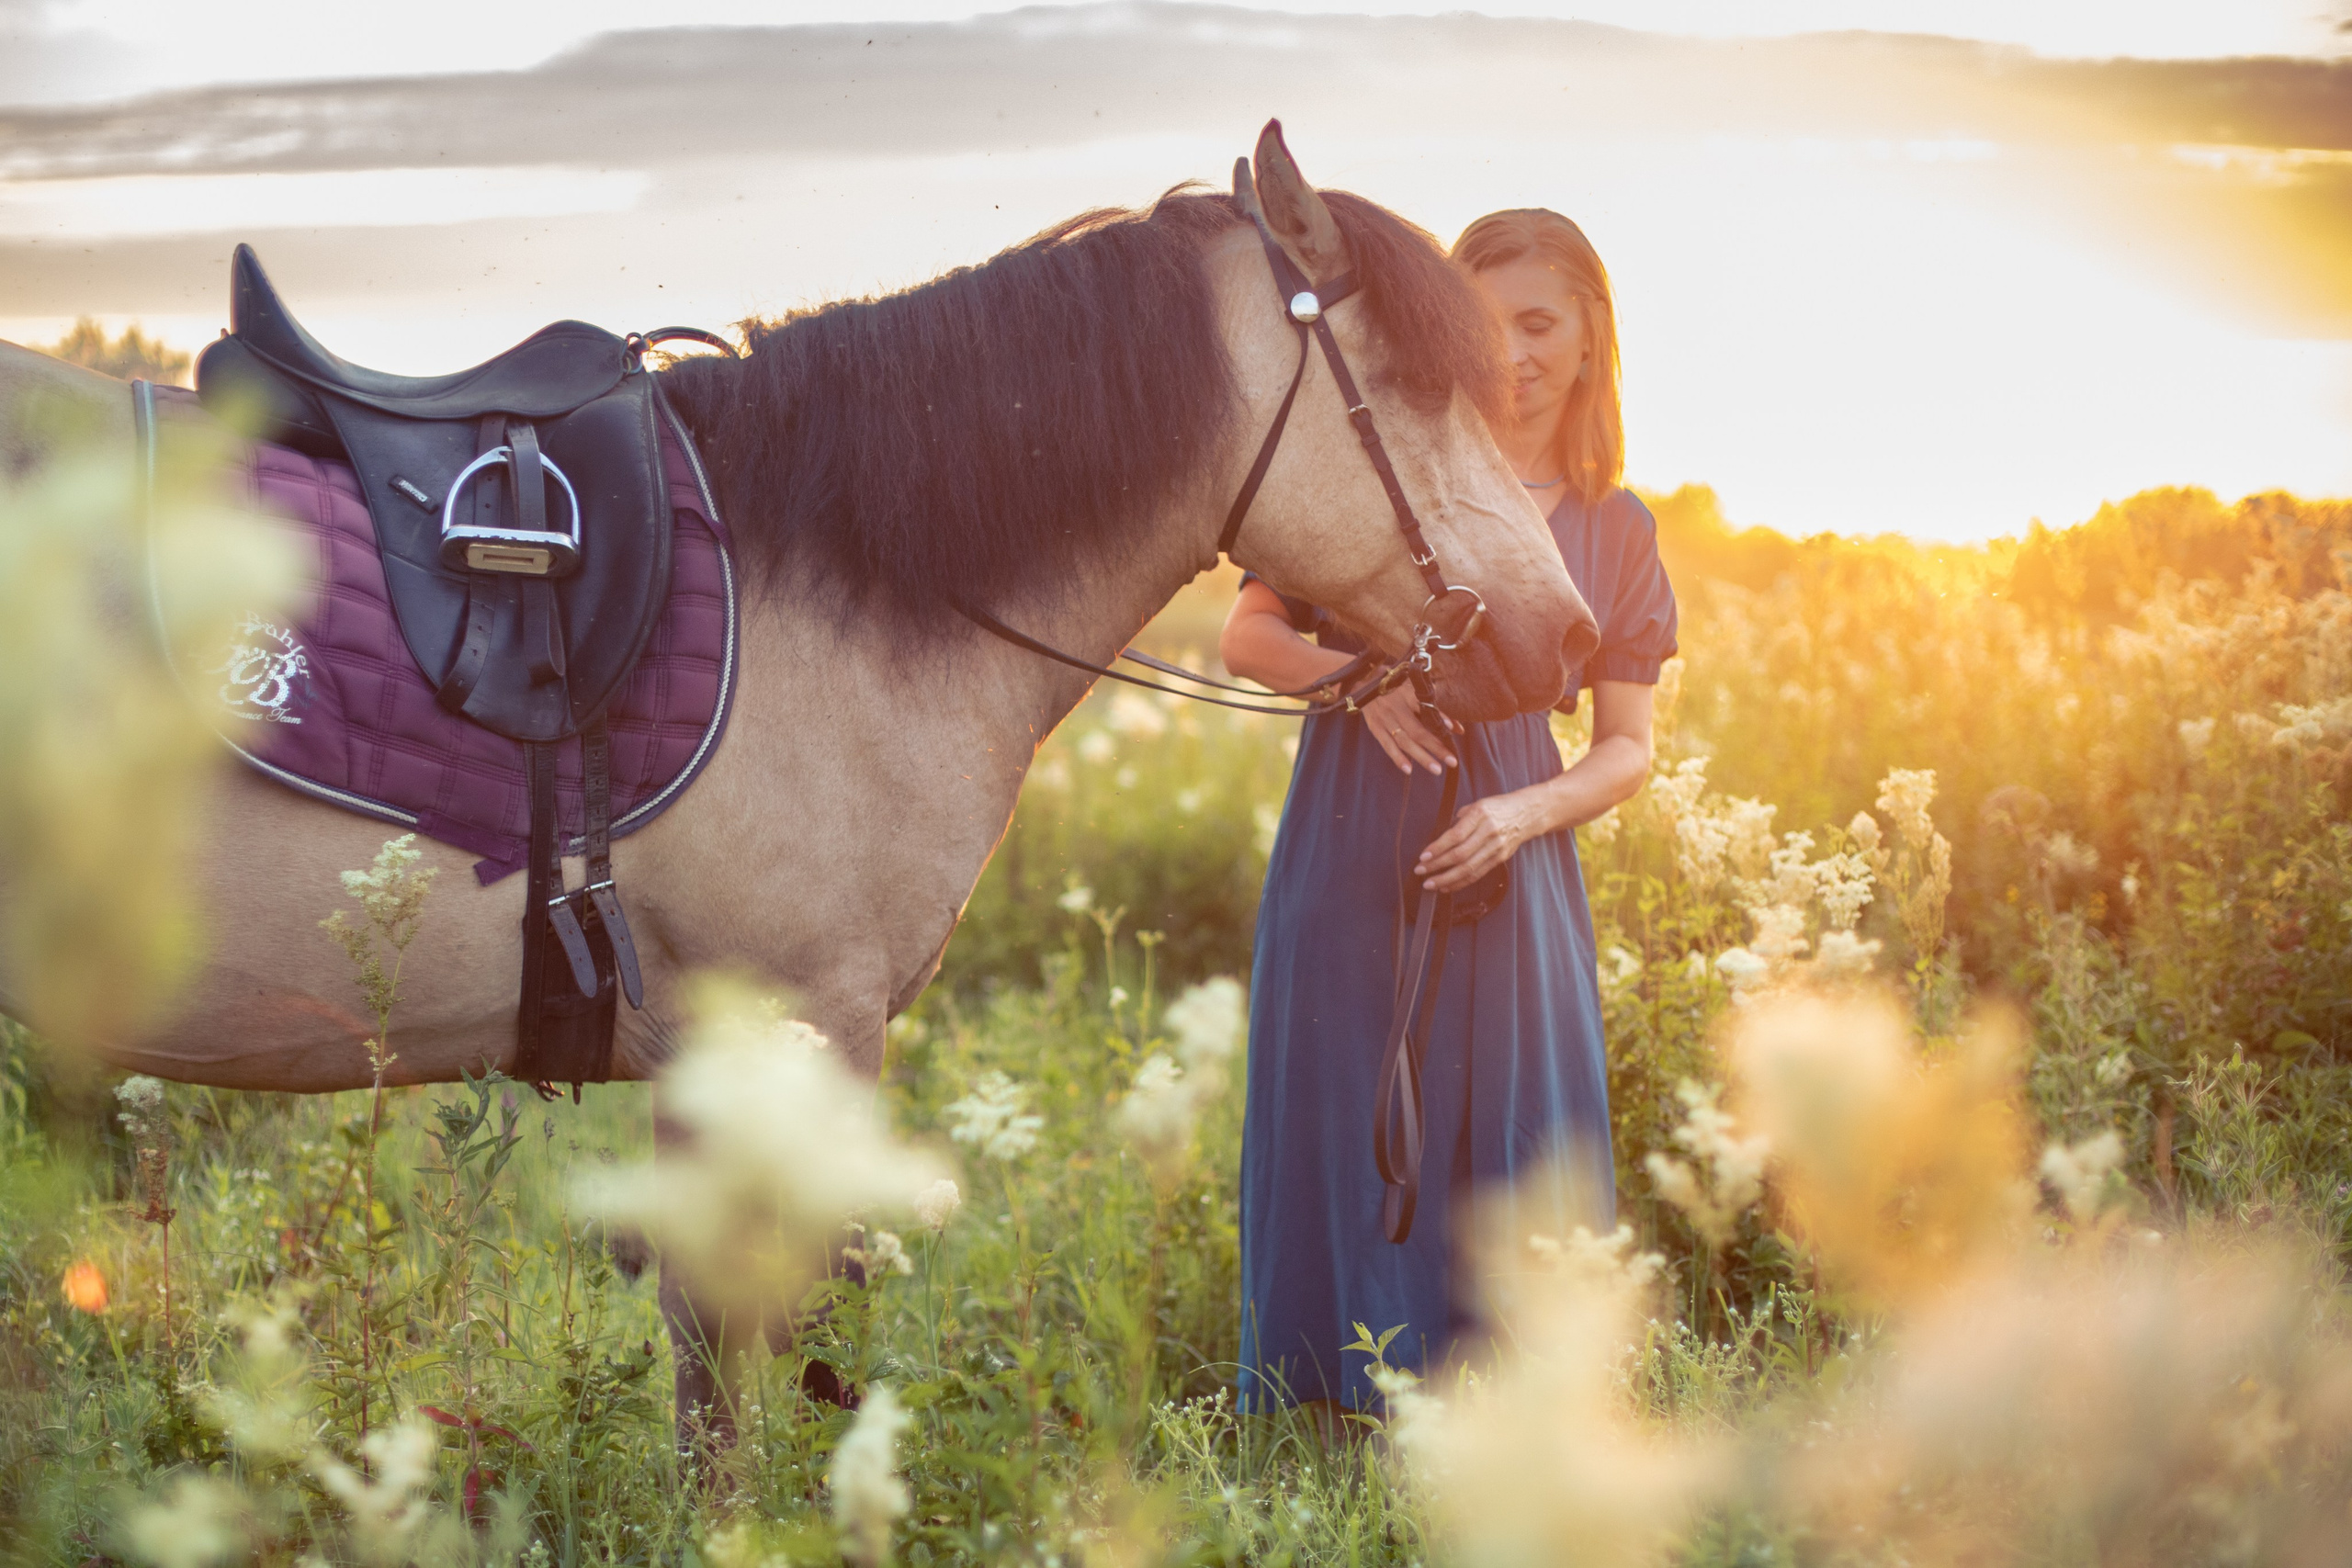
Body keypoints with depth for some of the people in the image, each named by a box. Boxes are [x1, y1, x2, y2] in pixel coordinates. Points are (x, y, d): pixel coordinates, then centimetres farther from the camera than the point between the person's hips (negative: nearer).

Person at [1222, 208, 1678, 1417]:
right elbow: (1244, 637, 5)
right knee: (1342, 1141, 2)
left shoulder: (1613, 531, 7)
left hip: (1506, 875, 1)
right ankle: (1335, 1423, 14)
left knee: (1511, 1155, 2)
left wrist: (1525, 814, -11)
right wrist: (1354, 671, -15)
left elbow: (1628, 745, 7)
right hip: (1349, 857, -1)